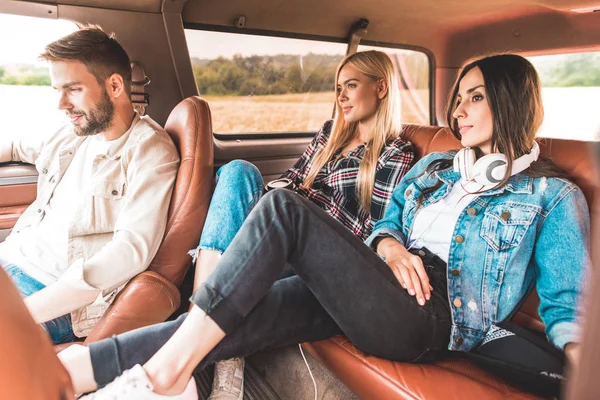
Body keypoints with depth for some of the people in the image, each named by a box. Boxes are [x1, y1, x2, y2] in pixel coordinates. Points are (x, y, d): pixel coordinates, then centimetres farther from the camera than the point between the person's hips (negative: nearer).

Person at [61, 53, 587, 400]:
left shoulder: (553, 196, 10)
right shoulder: (434, 167, 23)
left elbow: (567, 300, 3)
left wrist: (580, 353, -17)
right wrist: (389, 245, -3)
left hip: (434, 316, -5)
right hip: (383, 290, 5)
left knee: (283, 209, -25)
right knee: (236, 320, -20)